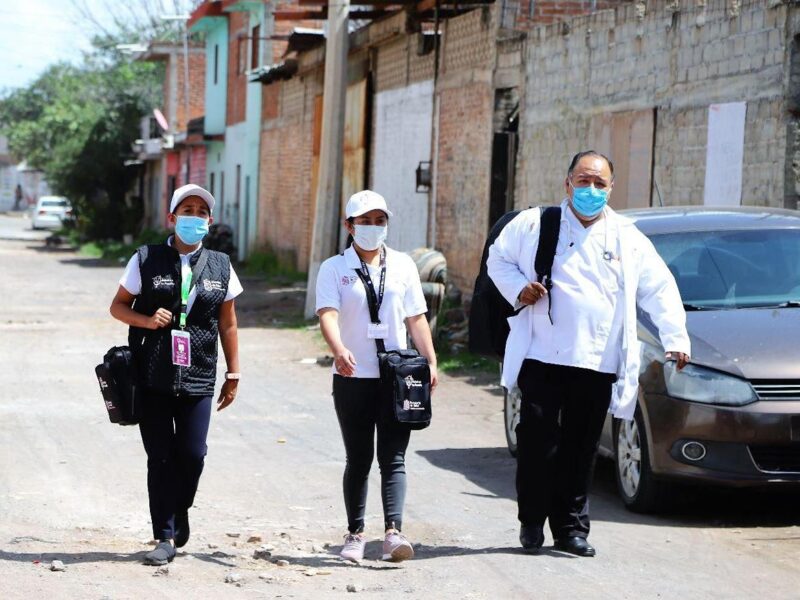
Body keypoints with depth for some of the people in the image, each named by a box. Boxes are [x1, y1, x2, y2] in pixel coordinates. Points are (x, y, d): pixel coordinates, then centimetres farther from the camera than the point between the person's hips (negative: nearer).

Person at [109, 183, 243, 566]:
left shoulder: (220, 267, 9)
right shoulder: (146, 260, 3)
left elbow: (227, 323, 13)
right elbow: (118, 306, 8)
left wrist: (233, 374, 12)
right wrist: (147, 320, -12)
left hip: (197, 377, 1)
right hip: (152, 376, -1)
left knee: (192, 454, -5)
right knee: (160, 457, 0)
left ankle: (179, 512, 24)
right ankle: (166, 538, 7)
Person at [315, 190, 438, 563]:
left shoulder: (402, 265, 9)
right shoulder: (334, 269, 1)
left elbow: (416, 318, 11)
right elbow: (328, 314, -15)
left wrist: (430, 361, 1)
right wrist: (339, 351, -33)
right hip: (353, 378, -1)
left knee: (392, 458, -6)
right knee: (358, 459, 6)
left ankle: (393, 532, -15)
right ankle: (355, 533, 14)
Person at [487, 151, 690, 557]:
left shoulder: (627, 238, 13)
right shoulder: (535, 224, 8)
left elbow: (659, 289, 13)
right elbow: (499, 258, 17)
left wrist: (675, 338, 3)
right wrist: (518, 288, -3)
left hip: (598, 363, 2)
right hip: (543, 357, -2)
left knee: (580, 448, 4)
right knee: (538, 440, -4)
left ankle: (571, 528, 12)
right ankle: (532, 522, 10)